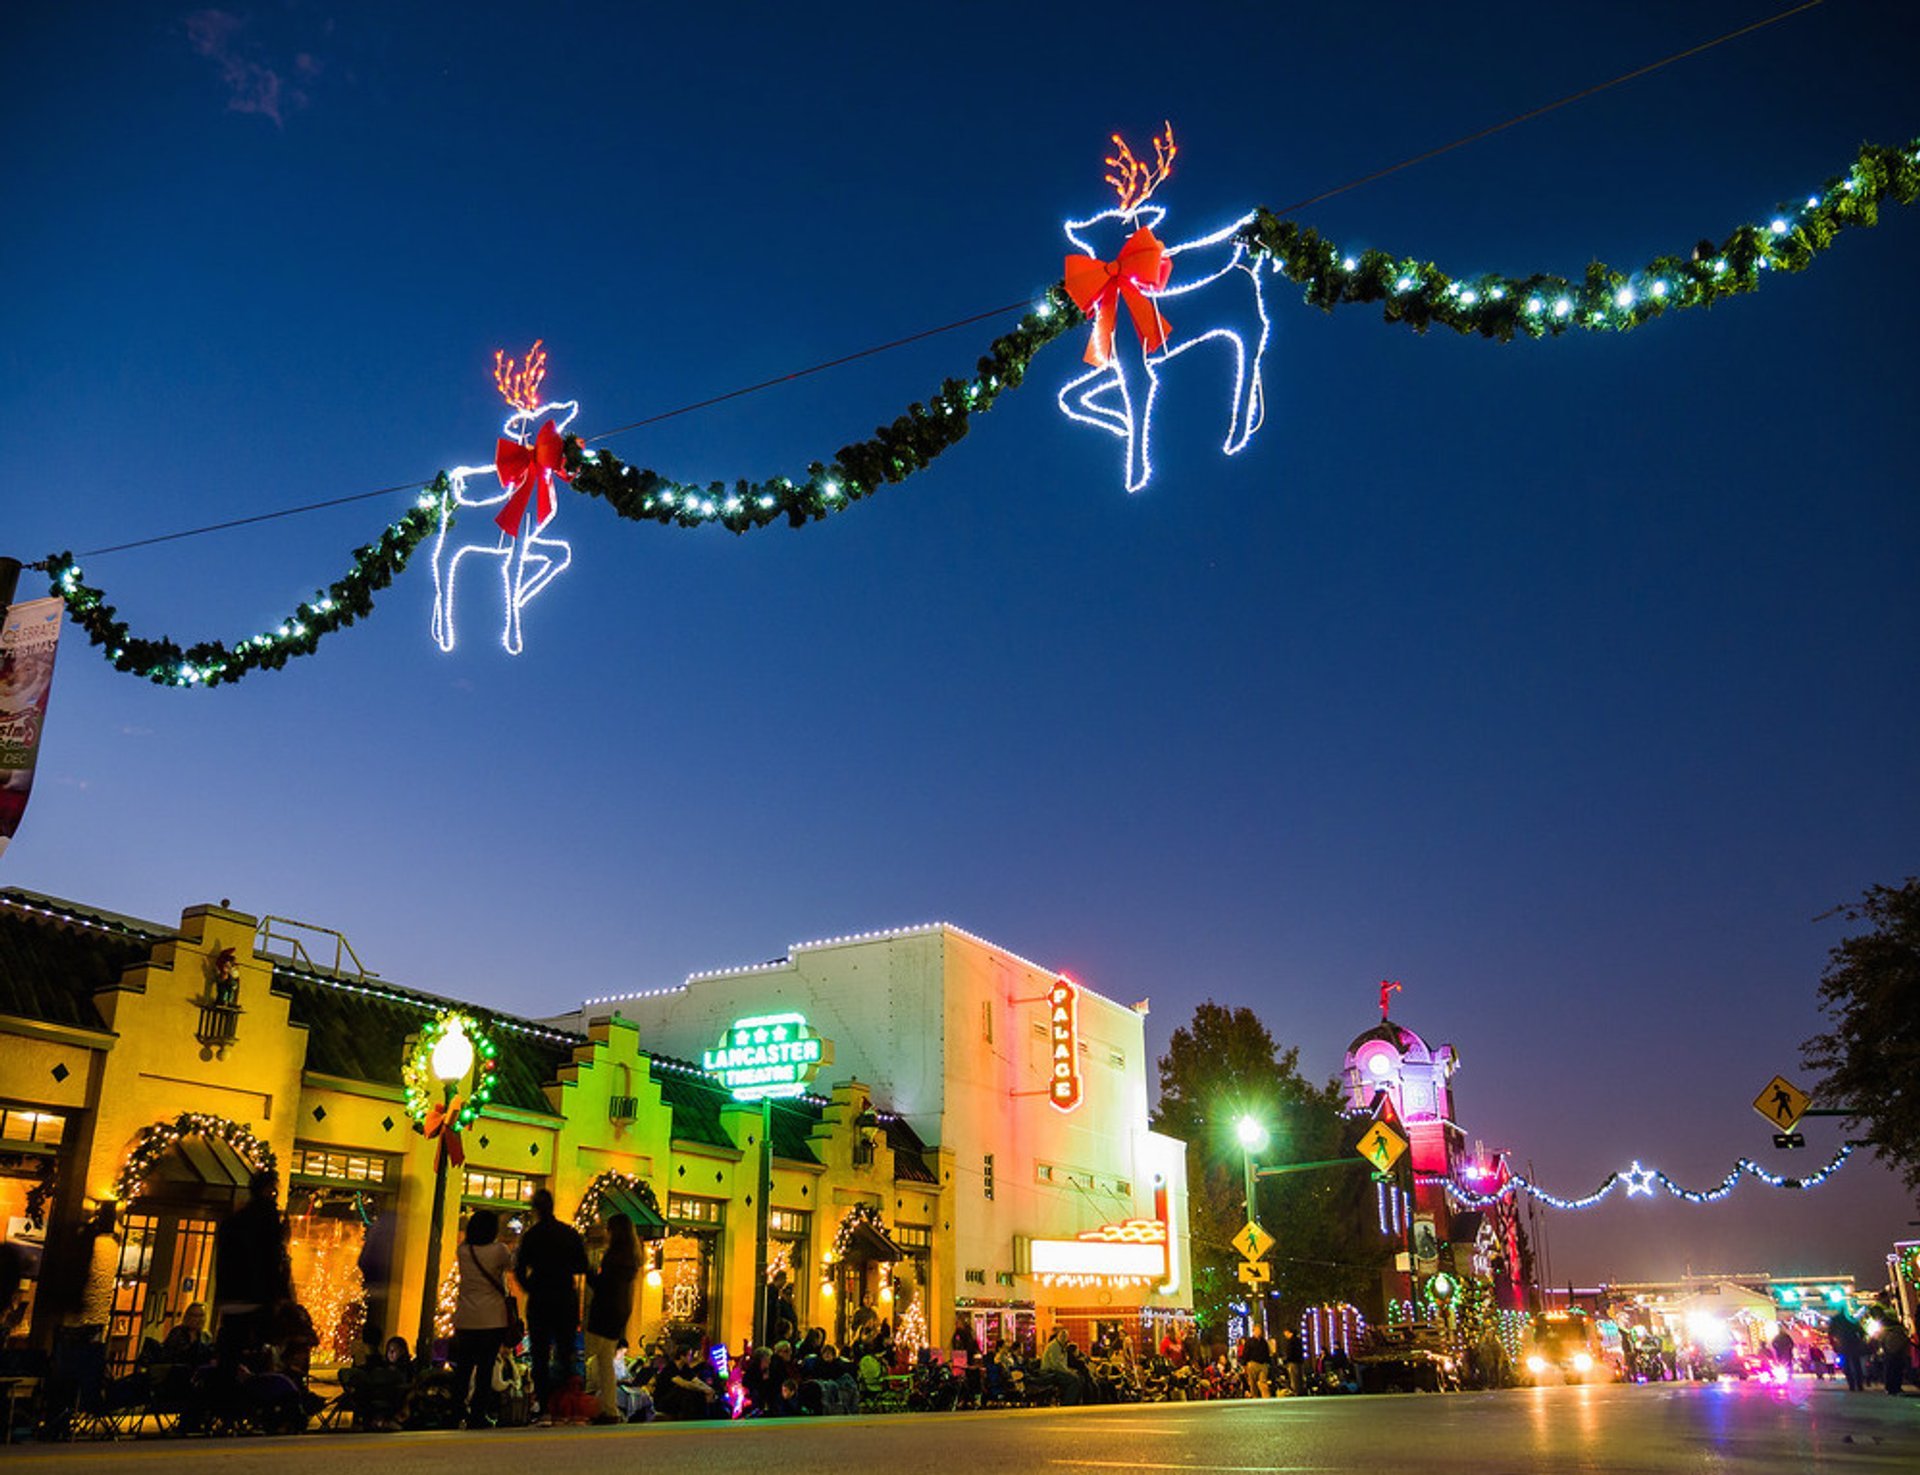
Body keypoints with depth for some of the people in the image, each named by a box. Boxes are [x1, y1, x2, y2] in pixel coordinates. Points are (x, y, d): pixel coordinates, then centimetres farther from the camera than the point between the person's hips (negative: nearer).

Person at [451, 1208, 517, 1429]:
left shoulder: (462, 1251, 0)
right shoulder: (498, 1250, -10)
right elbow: (510, 1263, 9)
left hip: (465, 1319, 3)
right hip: (493, 1319, -3)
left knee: (463, 1368, 12)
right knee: (486, 1367, 1)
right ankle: (478, 1415, 1)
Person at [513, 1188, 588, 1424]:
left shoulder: (531, 1235, -5)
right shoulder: (570, 1232, 1)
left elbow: (520, 1269, -6)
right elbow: (582, 1266, 3)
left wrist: (530, 1289, 10)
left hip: (539, 1300, -2)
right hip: (567, 1299, 2)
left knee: (540, 1355, 3)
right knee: (566, 1352, 12)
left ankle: (545, 1409, -3)